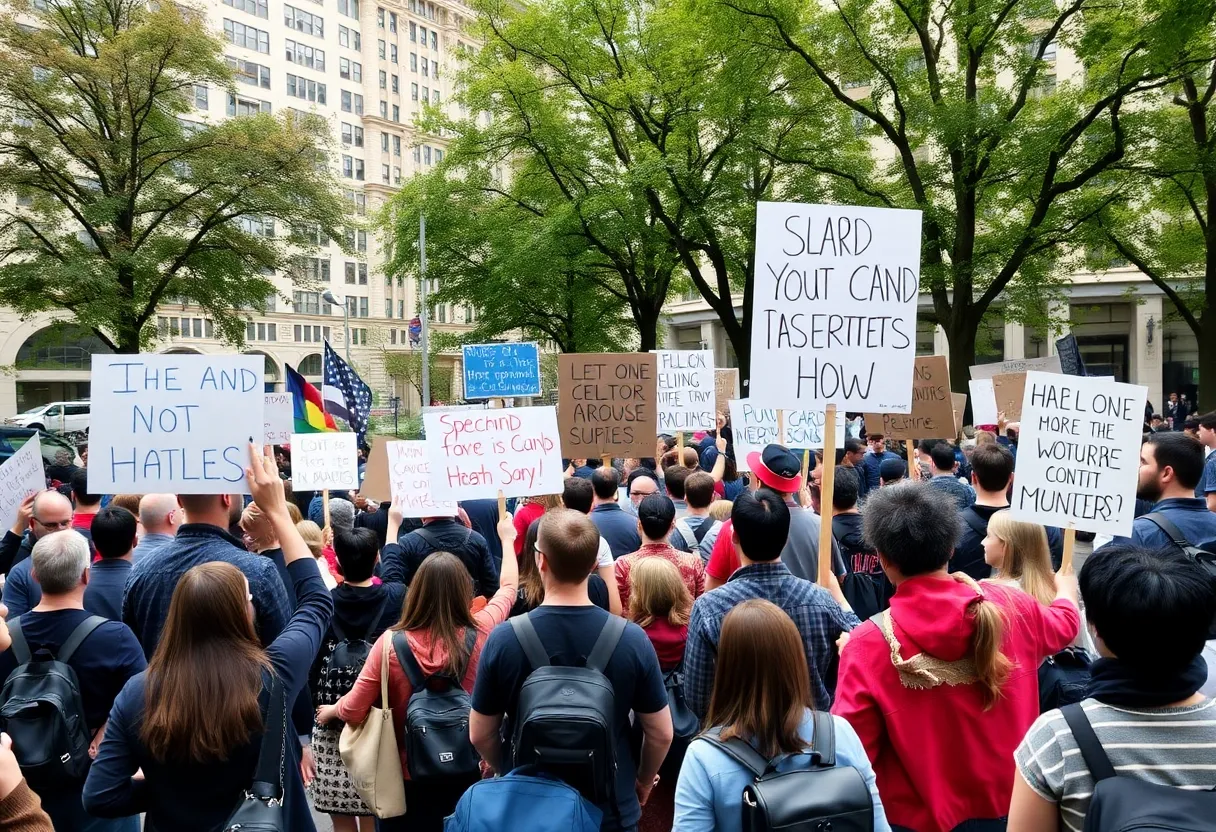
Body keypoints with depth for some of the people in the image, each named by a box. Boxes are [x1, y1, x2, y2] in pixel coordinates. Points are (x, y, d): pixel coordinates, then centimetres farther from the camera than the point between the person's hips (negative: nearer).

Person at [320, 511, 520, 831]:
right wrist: (507, 539, 19)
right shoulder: (479, 633, -17)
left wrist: (331, 710, 11)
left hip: (409, 776, -1)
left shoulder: (391, 642, -21)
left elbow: (354, 711, -12)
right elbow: (508, 587, 3)